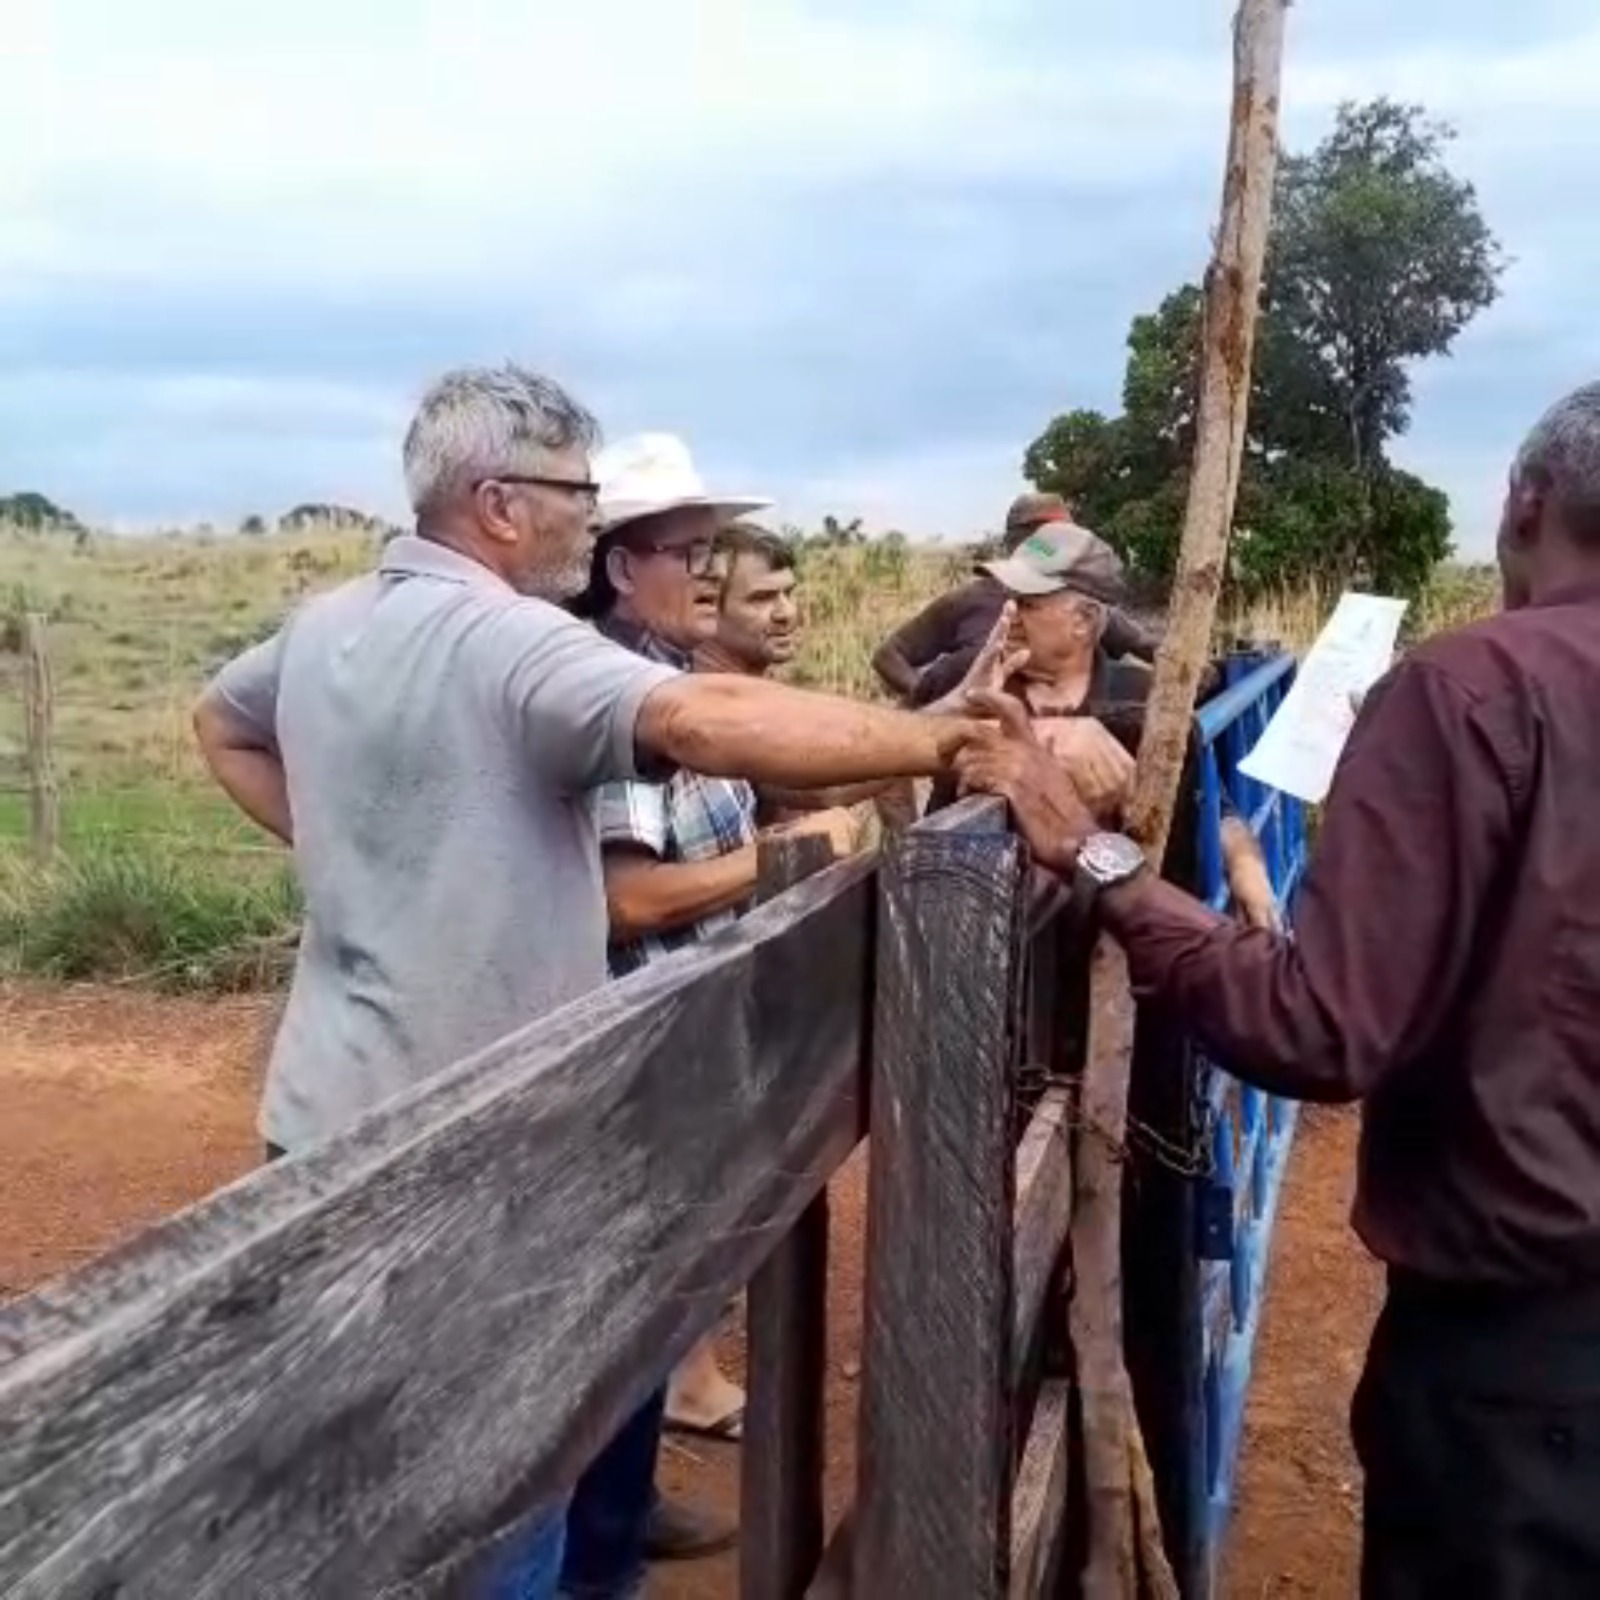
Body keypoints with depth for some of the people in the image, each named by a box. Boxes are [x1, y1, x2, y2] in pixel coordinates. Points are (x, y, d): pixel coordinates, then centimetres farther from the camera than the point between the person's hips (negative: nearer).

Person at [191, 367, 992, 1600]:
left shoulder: (321, 627, 7)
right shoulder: (507, 639, -21)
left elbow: (222, 726, 26)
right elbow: (710, 721, -35)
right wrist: (951, 741, -33)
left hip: (332, 1114, 9)